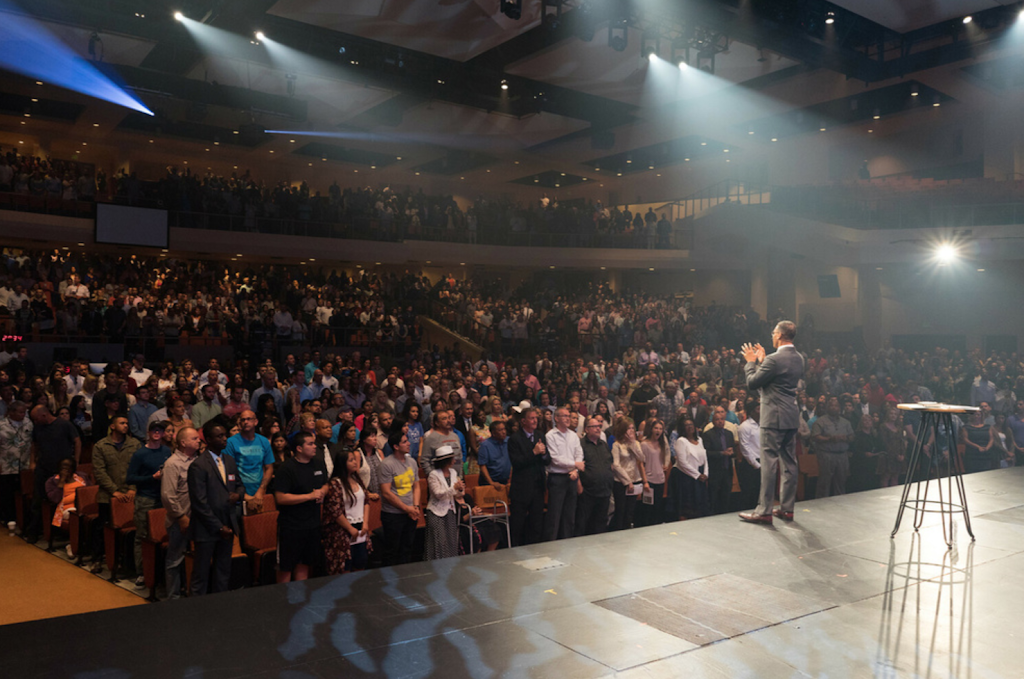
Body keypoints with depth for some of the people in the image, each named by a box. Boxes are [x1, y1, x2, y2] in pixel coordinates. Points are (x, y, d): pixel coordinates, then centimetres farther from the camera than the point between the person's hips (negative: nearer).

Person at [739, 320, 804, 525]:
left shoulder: (774, 360, -17)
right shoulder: (798, 359, 11)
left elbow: (752, 383, -11)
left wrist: (751, 362, 3)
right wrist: (761, 360, 20)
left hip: (774, 418, -9)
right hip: (792, 417, 9)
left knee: (769, 463, -6)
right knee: (789, 463, 12)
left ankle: (765, 510, -3)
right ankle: (787, 508, 19)